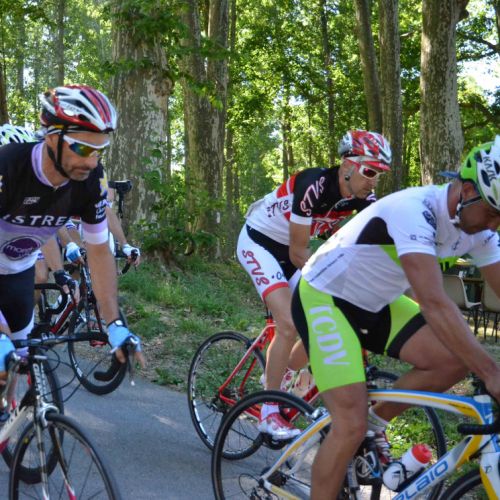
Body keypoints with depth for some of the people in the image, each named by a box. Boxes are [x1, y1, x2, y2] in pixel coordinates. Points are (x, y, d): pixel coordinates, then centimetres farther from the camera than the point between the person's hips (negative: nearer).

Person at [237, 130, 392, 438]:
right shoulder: (314, 185, -31)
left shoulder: (363, 197, -12)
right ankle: (269, 412, -8)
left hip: (289, 251, 7)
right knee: (289, 324, -21)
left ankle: (279, 381, 23)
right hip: (259, 242, -7)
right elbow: (298, 254, -27)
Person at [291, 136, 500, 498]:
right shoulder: (414, 211, -33)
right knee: (352, 426, -16)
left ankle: (376, 422, 9)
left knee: (457, 359, -12)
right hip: (325, 300, -7)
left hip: (376, 305, 8)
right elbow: (434, 303, -41)